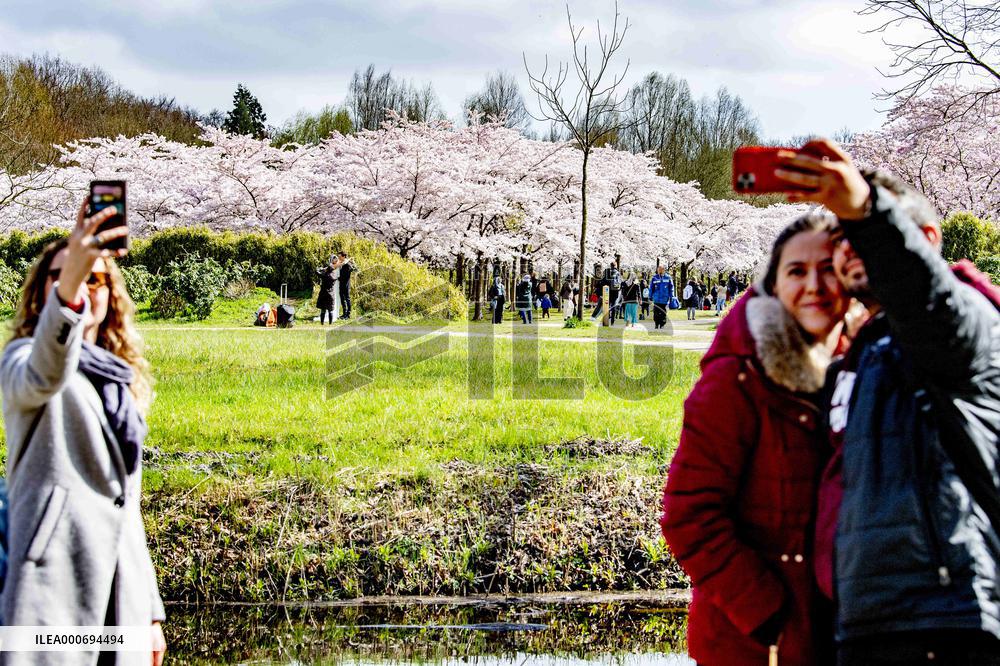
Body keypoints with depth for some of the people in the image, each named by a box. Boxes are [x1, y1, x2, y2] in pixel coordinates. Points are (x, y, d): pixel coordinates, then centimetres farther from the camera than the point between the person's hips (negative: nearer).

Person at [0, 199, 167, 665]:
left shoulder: (123, 384, 22)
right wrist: (67, 289, -42)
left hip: (120, 595, 6)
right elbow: (43, 378, -25)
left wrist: (151, 611, 18)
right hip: (54, 577, -6)